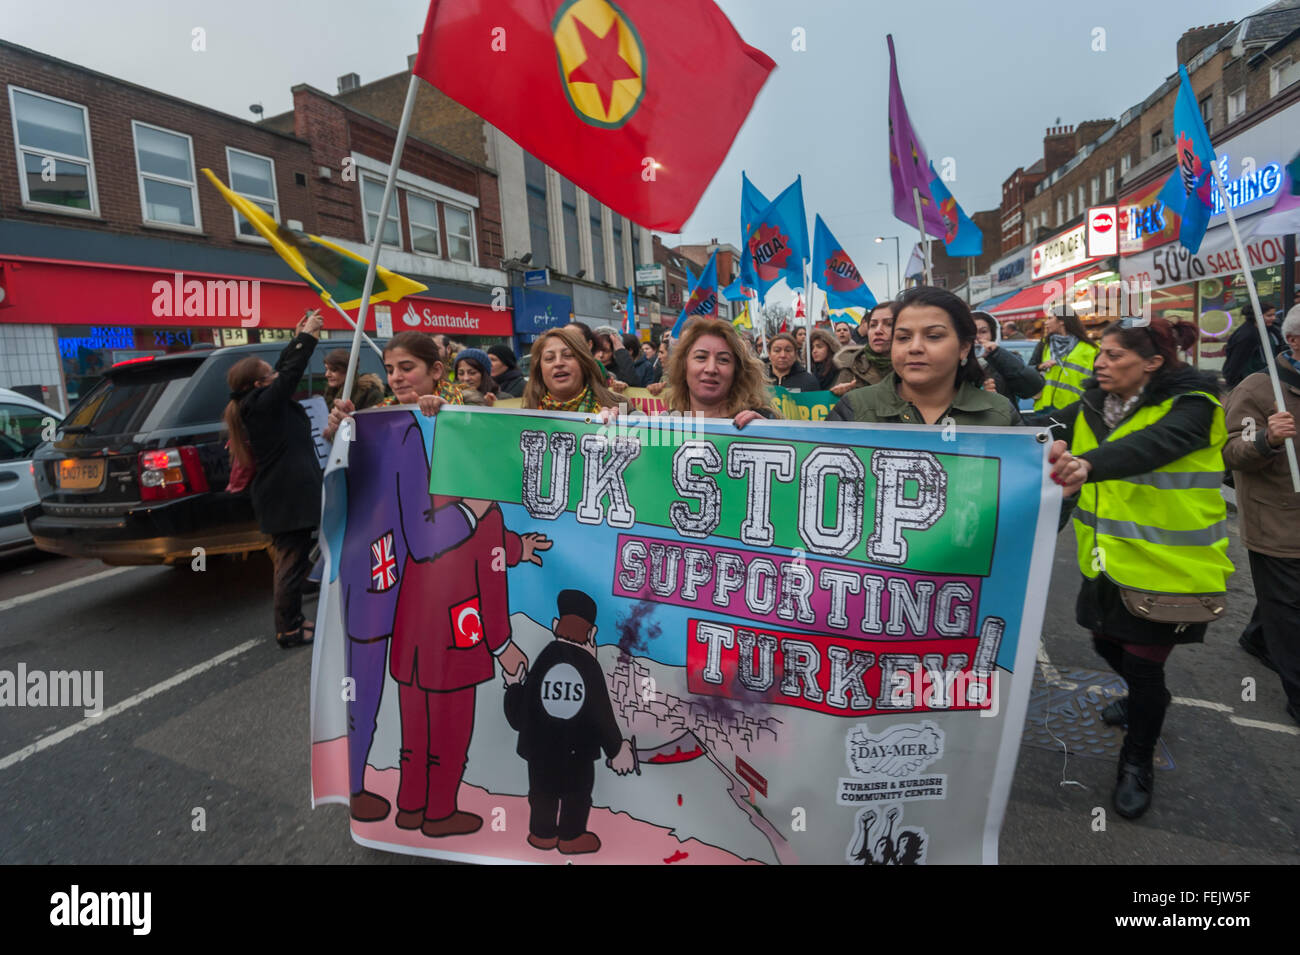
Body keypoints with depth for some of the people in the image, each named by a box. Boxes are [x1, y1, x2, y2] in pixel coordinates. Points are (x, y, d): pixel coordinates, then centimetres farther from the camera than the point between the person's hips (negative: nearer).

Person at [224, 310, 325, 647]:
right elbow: (291, 372, -15)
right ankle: (289, 630, 7)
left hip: (279, 495, 10)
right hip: (289, 496, -10)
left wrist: (299, 337, 16)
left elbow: (283, 368, 17)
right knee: (293, 561, -2)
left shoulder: (252, 403, 10)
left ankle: (291, 620, 31)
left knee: (287, 558, 19)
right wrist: (306, 336, -6)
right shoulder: (264, 403, -16)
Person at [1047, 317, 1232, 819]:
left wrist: (1089, 464, -57)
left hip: (1167, 565, -6)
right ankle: (1145, 698, 54)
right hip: (1108, 560, 6)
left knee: (1143, 662, 3)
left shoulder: (1190, 406, -18)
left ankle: (1136, 763, 27)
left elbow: (1153, 444, -39)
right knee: (1107, 643, 20)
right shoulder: (1092, 407, 3)